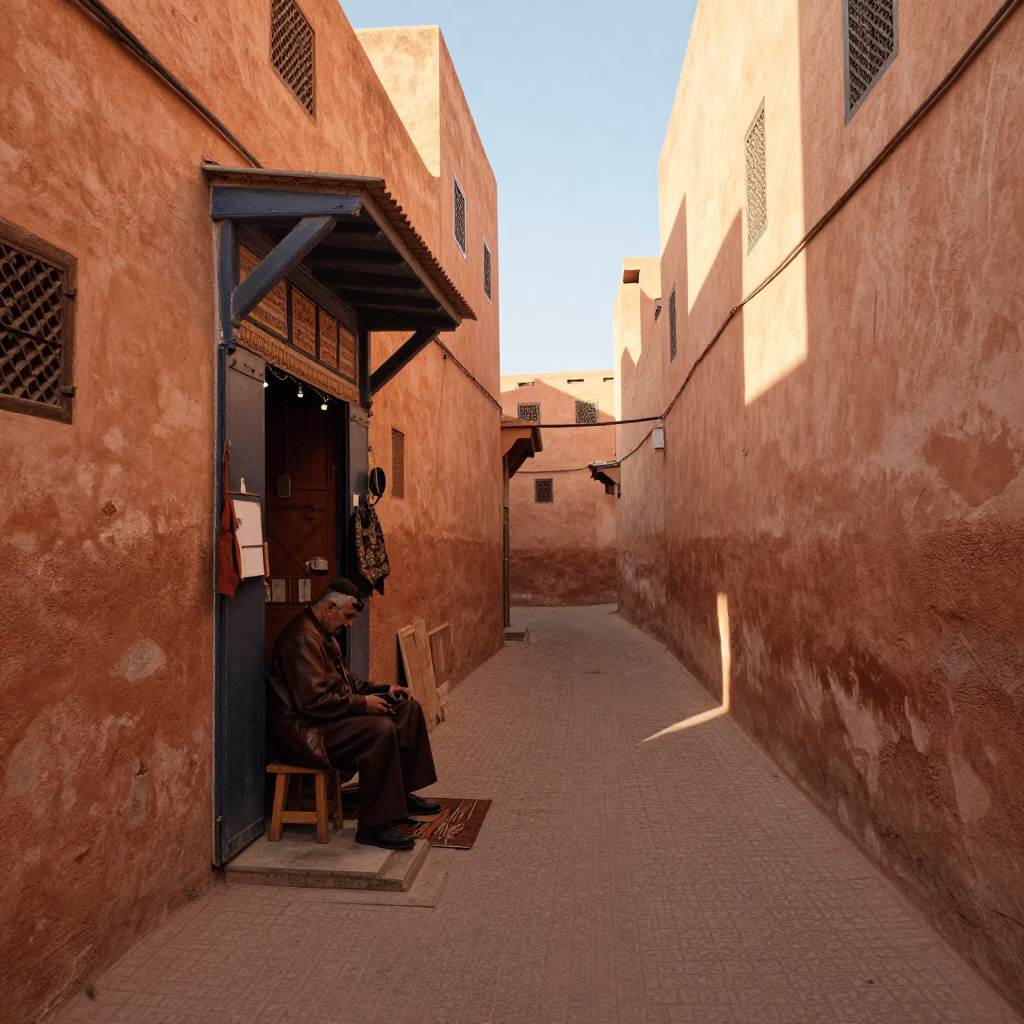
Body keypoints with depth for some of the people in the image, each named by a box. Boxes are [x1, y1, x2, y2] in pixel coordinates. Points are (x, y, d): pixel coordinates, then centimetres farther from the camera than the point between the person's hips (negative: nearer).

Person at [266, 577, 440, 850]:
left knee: (408, 708, 6)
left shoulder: (324, 634, 14)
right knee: (381, 730, -32)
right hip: (302, 729, -11)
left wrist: (382, 690, 7)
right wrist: (362, 703, -20)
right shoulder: (302, 639, -21)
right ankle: (373, 826, -23)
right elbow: (313, 701, -28)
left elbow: (346, 681, 22)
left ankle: (403, 793, 15)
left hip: (329, 716, 11)